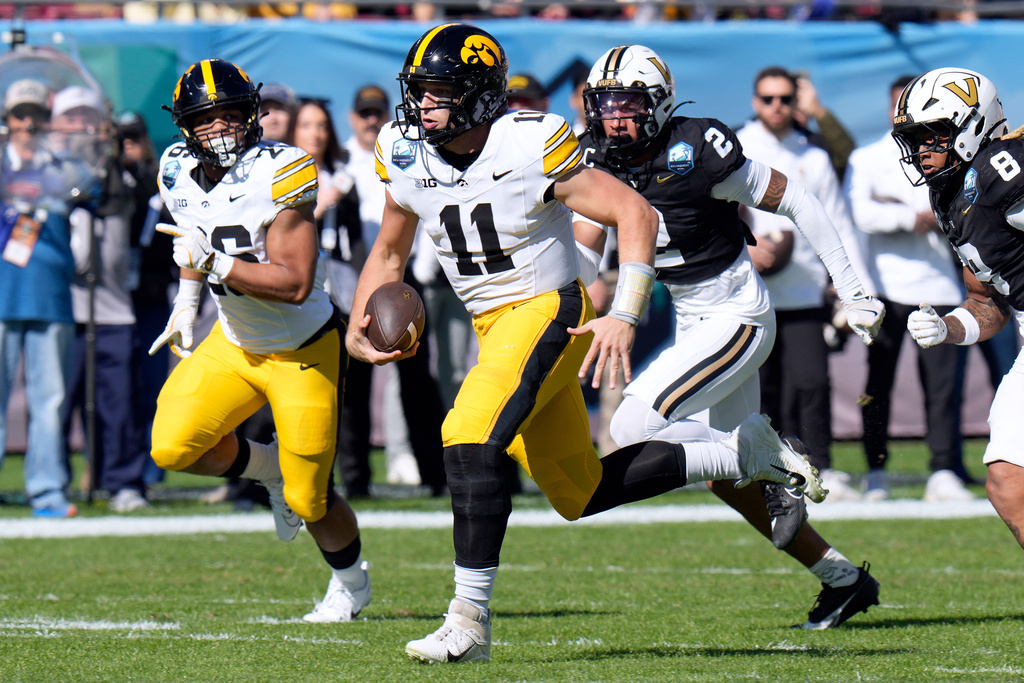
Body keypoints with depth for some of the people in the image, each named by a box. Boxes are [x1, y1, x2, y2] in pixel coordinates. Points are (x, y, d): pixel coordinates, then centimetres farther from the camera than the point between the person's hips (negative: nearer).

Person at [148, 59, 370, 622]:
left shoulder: (278, 175, -25)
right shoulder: (180, 174, -5)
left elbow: (295, 283, -30)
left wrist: (213, 263, -35)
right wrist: (186, 303, 10)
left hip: (304, 351, -6)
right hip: (234, 343, 6)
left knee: (308, 500, -2)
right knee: (173, 447, -15)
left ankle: (352, 582, 29)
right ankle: (268, 468, 15)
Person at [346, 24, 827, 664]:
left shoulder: (530, 146, -19)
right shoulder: (406, 156, -1)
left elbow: (636, 214, -15)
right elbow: (389, 254, 15)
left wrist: (624, 316, -23)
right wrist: (360, 328, -1)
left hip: (548, 311, -7)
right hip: (494, 324, 8)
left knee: (470, 442, -27)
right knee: (581, 494, 10)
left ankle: (470, 622, -23)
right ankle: (742, 454, 24)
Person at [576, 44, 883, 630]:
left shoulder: (699, 154, -21)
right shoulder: (601, 164, -1)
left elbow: (796, 201, -12)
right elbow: (583, 257, 2)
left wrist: (851, 287, -8)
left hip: (738, 318, -8)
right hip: (694, 322, 8)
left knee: (634, 427, -19)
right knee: (728, 477, 13)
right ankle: (844, 579, 25)